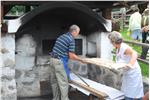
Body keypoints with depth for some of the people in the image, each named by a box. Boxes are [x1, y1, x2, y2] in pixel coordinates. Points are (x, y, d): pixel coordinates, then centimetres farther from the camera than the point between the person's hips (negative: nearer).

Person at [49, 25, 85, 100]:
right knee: (63, 82, -2)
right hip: (60, 62, -9)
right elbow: (71, 56, -14)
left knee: (54, 81, 15)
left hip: (53, 59, 9)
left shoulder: (61, 36, 16)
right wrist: (81, 60, -1)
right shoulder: (71, 39, -10)